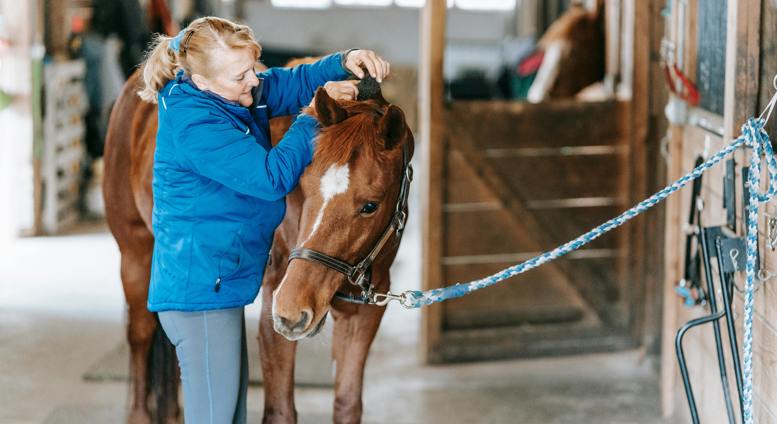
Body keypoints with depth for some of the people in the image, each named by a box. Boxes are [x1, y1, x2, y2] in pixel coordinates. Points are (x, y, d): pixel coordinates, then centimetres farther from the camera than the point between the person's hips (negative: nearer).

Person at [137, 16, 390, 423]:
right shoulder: (196, 124, -25)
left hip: (218, 282, 10)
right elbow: (272, 176, -24)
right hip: (200, 291, -10)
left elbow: (293, 82, 14)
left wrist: (345, 62, -6)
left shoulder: (238, 93, 2)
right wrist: (316, 116, -16)